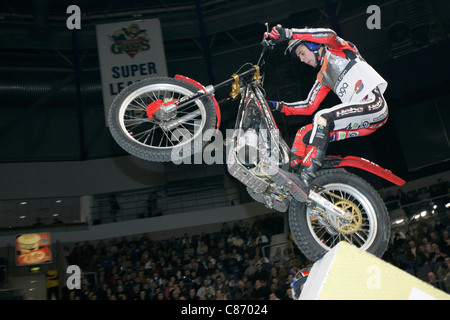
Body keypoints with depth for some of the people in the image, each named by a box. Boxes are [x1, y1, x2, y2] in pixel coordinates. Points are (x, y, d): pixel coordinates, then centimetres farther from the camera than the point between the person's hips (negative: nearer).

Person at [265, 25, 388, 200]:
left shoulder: (336, 50, 8)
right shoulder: (323, 77, 27)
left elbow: (329, 35, -17)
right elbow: (309, 107, 25)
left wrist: (288, 33, -22)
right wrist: (277, 106, 17)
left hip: (373, 102, -9)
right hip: (362, 119, 9)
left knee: (323, 117, -30)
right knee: (304, 133, 1)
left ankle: (305, 180, -38)